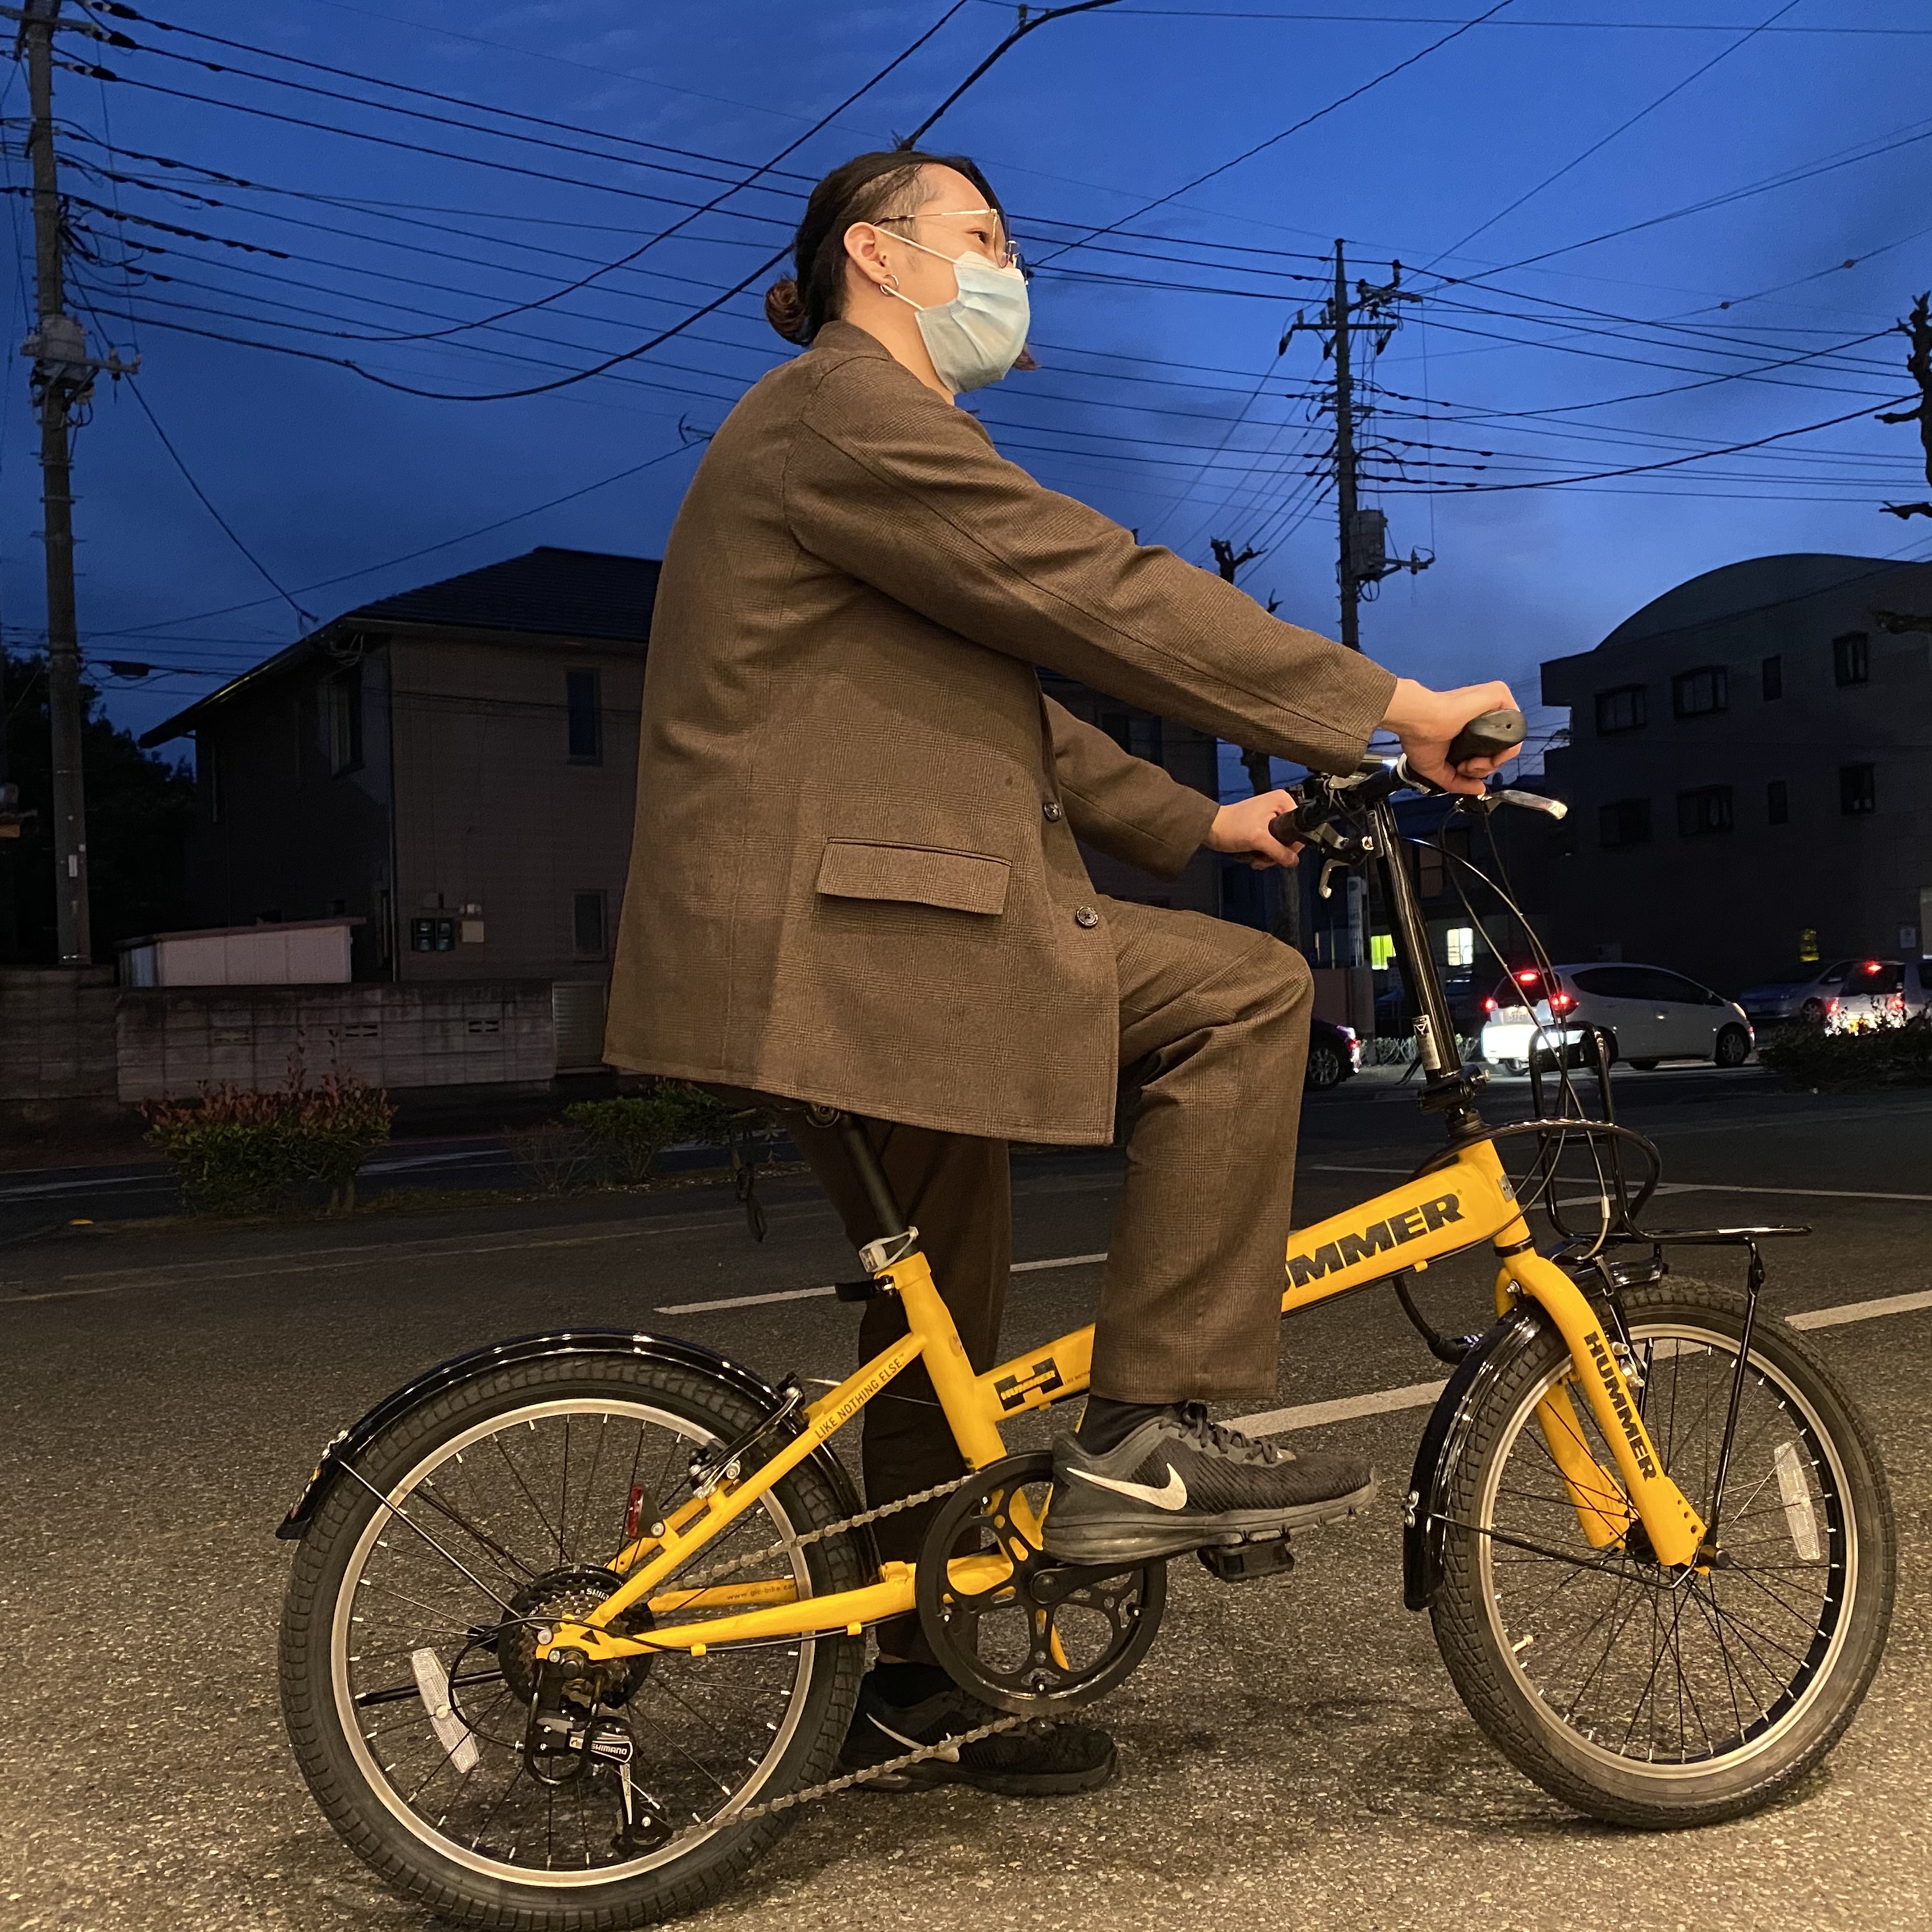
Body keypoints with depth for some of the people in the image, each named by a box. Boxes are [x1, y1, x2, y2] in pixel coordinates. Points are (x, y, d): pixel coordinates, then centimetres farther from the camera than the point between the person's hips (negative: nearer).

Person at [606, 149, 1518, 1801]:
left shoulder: (871, 431, 28)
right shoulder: (850, 412, -8)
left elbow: (1004, 710, 25)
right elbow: (1099, 597, -16)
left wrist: (1200, 823, 18)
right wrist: (1393, 707, -13)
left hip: (854, 937, 11)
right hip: (844, 931, -11)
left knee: (947, 1306, 15)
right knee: (1248, 992, -13)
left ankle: (911, 1681, 28)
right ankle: (1148, 1435, -9)